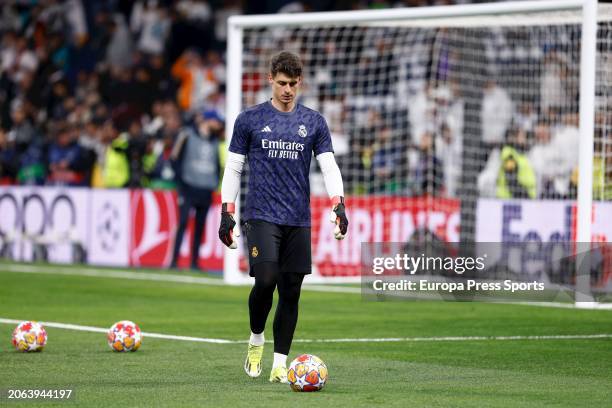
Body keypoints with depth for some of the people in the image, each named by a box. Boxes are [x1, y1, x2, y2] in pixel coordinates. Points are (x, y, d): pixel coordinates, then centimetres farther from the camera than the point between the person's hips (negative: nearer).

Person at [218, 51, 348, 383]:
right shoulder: (250, 119, 4)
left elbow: (329, 166, 5)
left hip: (298, 220, 3)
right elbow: (233, 168, 7)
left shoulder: (313, 122, 9)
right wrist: (227, 213, 0)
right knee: (266, 280, -18)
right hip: (261, 216, -3)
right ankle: (256, 339, 8)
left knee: (291, 292, 1)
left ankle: (279, 364, 8)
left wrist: (338, 205, -11)